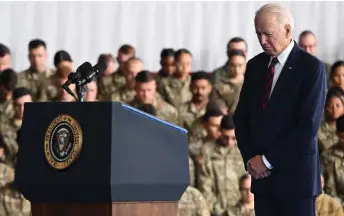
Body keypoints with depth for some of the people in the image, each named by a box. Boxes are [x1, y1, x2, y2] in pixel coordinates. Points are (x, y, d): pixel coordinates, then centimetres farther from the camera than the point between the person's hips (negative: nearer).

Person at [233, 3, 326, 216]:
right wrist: (250, 158, -1)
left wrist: (268, 160, -13)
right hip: (261, 174, 5)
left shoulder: (311, 67, -9)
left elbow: (308, 125, -15)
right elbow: (241, 116, 14)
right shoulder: (255, 66, 11)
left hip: (295, 174, -5)